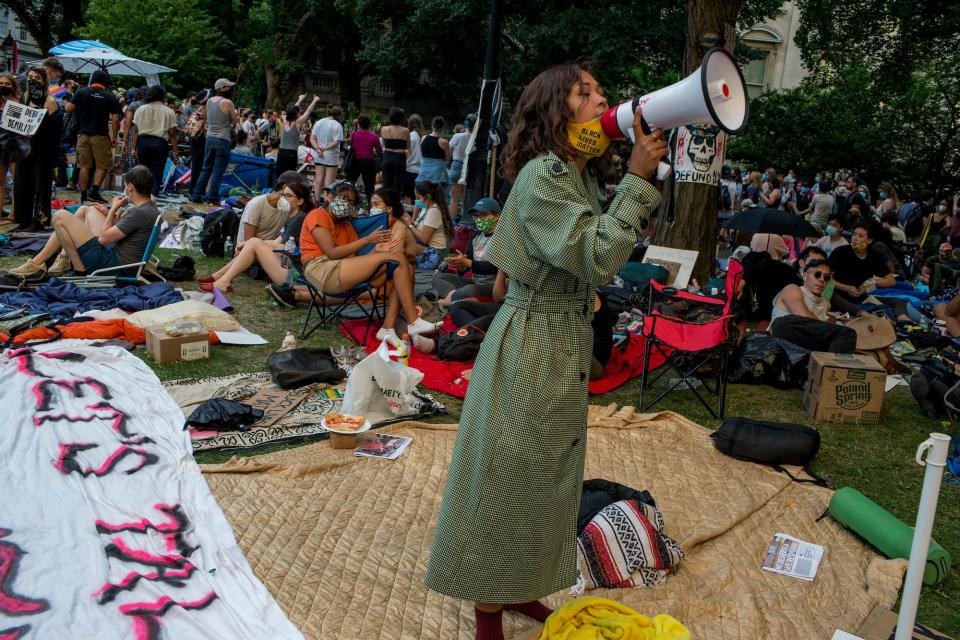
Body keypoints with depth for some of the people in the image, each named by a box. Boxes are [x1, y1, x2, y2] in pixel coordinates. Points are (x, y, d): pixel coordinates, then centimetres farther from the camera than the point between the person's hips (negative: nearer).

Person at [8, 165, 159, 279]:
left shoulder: (139, 213, -23)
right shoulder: (151, 209, 7)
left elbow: (103, 238, -16)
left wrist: (113, 210, -4)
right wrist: (109, 214, 6)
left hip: (113, 265, -10)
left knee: (61, 217, -5)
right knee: (85, 210, 20)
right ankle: (64, 257, 14)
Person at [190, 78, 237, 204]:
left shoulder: (209, 101, 9)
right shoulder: (227, 102, -11)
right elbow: (234, 120, -2)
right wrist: (234, 112, 17)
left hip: (210, 138, 7)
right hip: (222, 140, -7)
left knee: (206, 169, 14)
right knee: (218, 171, -2)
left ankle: (196, 195, 15)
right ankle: (212, 197, -2)